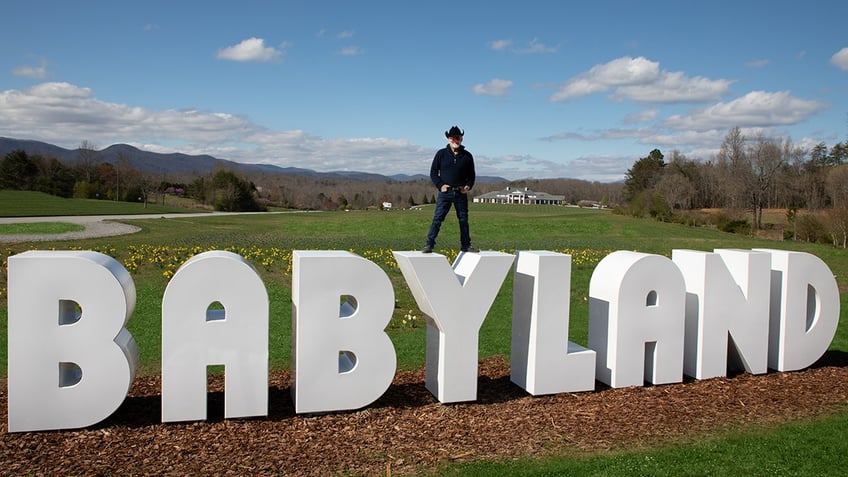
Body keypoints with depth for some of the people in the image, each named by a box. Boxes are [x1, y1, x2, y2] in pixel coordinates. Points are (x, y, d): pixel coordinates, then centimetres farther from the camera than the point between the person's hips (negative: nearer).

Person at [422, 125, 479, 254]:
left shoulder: (467, 156, 8)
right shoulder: (441, 154, 3)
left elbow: (472, 175, 15)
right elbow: (433, 172, 5)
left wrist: (468, 186, -3)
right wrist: (440, 185, -8)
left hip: (461, 193, 2)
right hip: (445, 192, -2)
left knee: (464, 220, 9)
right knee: (437, 219, -9)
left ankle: (465, 245, 21)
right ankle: (429, 245, -8)